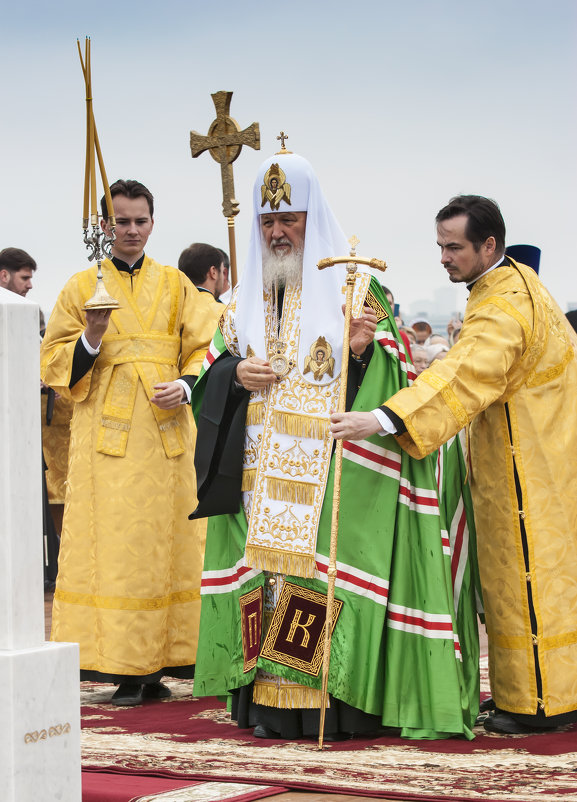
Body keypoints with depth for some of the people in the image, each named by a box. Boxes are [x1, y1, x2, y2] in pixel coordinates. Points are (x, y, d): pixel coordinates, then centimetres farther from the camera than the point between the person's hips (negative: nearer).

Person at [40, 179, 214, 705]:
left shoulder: (176, 285, 13)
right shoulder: (82, 288, 8)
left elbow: (203, 350, 11)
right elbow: (54, 364, 5)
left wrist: (186, 386, -9)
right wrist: (91, 340, -13)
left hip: (166, 430, 2)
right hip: (107, 434, -2)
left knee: (166, 542, 1)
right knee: (111, 547, -7)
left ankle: (153, 667, 6)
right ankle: (123, 668, -4)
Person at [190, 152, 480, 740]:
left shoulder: (354, 284, 2)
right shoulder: (245, 299, 16)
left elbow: (393, 369, -4)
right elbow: (210, 370, 18)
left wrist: (363, 349, -25)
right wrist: (235, 373, -4)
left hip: (330, 468, -4)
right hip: (259, 467, 5)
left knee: (322, 569, -10)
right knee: (265, 562, 0)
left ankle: (334, 701, -6)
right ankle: (268, 700, 4)